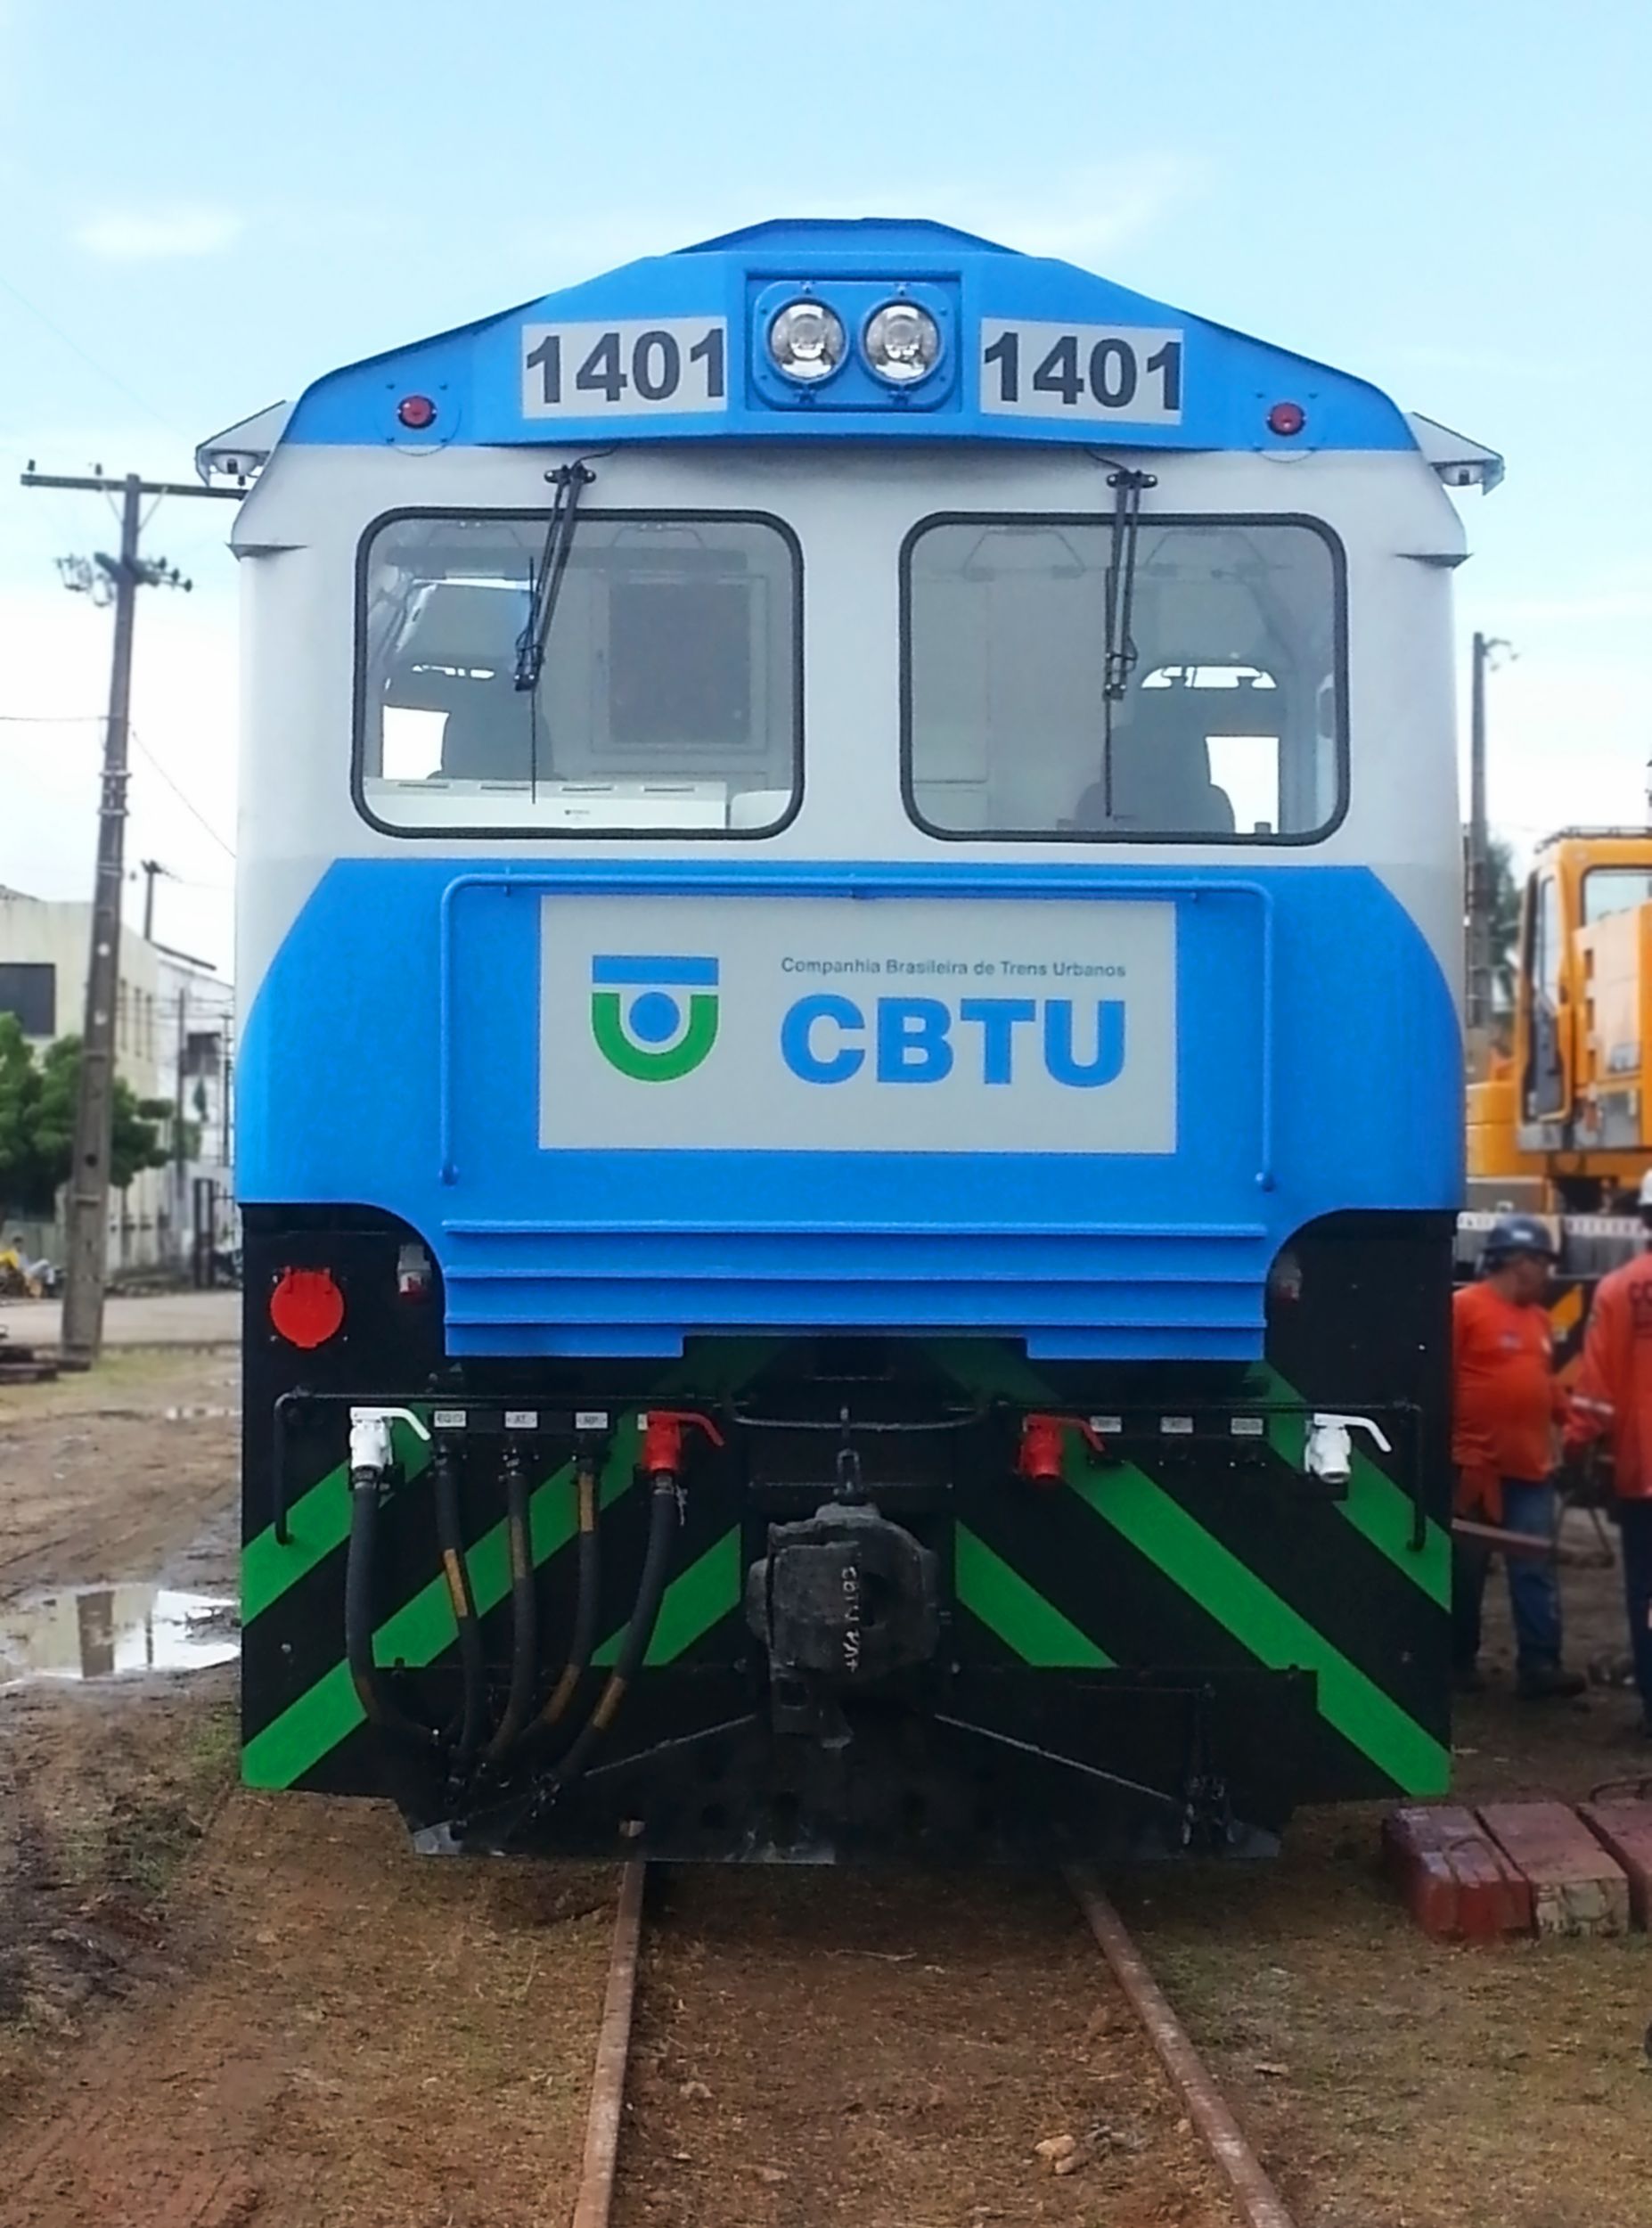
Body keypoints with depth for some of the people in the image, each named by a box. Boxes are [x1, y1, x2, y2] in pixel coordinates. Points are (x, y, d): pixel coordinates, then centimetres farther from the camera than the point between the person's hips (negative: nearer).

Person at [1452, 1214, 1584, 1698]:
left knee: (1536, 1571, 2)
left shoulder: (1538, 1317, 13)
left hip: (1532, 1468, 7)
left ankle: (1539, 1665, 3)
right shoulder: (1464, 1307, -10)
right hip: (1475, 1467, -7)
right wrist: (1448, 1450, -14)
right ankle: (1459, 1661, 17)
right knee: (1465, 1571, 5)